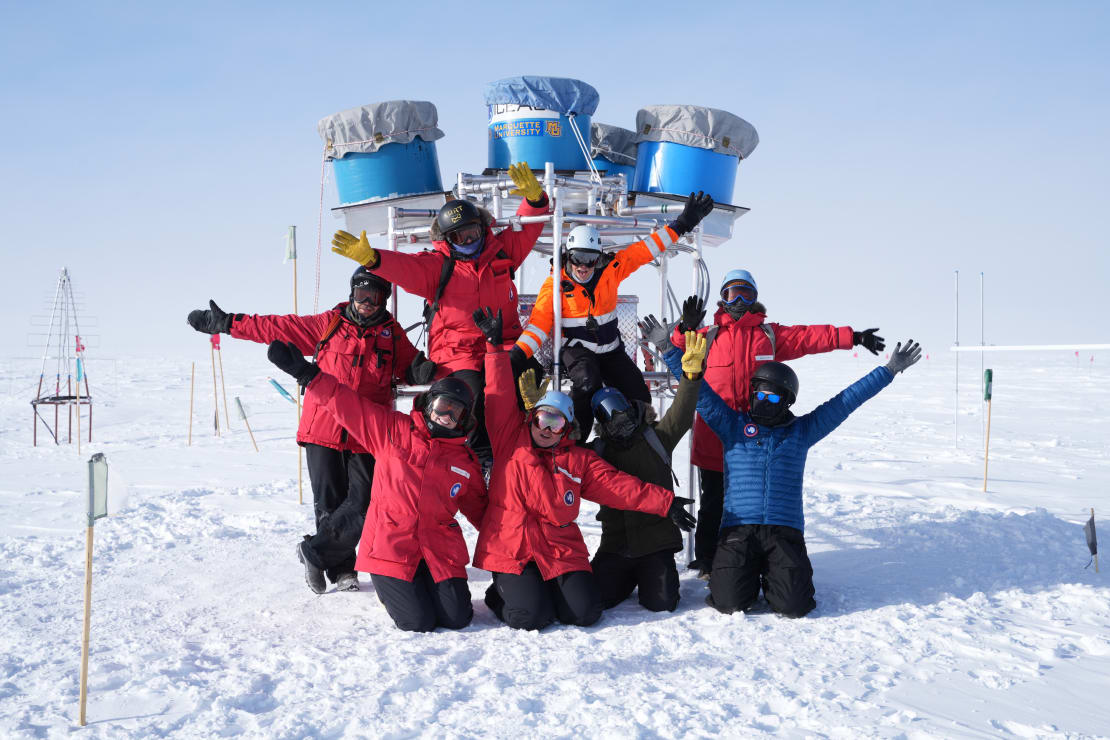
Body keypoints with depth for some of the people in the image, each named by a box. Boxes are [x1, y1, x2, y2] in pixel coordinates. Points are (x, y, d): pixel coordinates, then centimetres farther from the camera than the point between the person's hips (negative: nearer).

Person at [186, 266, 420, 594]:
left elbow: (413, 369, 18)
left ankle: (314, 551, 13)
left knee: (361, 507, -7)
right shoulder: (328, 324, 6)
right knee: (328, 504, 2)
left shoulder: (393, 336, 9)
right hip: (323, 431, 0)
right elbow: (277, 328, 8)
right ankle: (341, 570, 19)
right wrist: (225, 323, 7)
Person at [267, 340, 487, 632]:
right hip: (390, 544, -3)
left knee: (457, 619, -7)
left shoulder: (466, 460, 10)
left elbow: (479, 507, 22)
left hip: (440, 550, 3)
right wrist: (306, 374, -13)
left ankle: (425, 584, 24)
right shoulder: (393, 429, 1)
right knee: (418, 622, -10)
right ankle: (389, 586, 22)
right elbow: (346, 402, -5)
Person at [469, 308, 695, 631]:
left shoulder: (579, 459, 10)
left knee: (584, 612, -13)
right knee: (530, 617, -21)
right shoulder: (510, 441, 7)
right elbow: (501, 397, 1)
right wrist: (495, 345, -5)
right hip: (511, 550, -3)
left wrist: (666, 503, -1)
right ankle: (504, 592, 14)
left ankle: (545, 590, 18)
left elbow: (622, 487, 6)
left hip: (561, 550, 3)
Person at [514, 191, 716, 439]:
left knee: (639, 400, 0)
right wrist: (518, 354, -28)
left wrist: (683, 224, -7)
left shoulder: (610, 269, -6)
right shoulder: (555, 284, -12)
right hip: (576, 348, -4)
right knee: (588, 384, -34)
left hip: (611, 349, 4)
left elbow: (644, 250, -4)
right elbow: (540, 322, -15)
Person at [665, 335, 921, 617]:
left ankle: (773, 577, 19)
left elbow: (845, 401, 15)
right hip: (738, 529, -1)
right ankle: (749, 576, 17)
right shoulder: (733, 426, 12)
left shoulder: (801, 430, 15)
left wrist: (889, 370, 15)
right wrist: (671, 349, 0)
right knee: (731, 603, -19)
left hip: (785, 530, 1)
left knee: (793, 606, -17)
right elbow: (697, 389, 8)